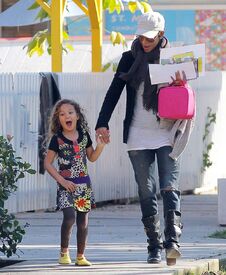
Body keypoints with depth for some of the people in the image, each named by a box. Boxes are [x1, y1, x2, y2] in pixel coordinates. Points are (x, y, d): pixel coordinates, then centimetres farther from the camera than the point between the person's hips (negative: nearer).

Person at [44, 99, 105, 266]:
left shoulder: (84, 136, 6)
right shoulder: (57, 139, -5)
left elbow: (92, 157, 17)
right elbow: (48, 163, -3)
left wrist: (100, 146, -2)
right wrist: (61, 180, -12)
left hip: (84, 183, 4)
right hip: (66, 184, -4)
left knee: (83, 221, 5)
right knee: (69, 217, -19)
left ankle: (80, 256, 15)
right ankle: (64, 252, -2)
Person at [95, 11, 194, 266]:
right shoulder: (130, 59, 6)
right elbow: (114, 92, 4)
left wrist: (180, 84, -15)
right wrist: (102, 123, -7)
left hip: (167, 134, -1)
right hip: (138, 136, 2)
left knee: (170, 188, -13)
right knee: (146, 193, 0)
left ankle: (172, 240, -22)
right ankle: (154, 247, 2)